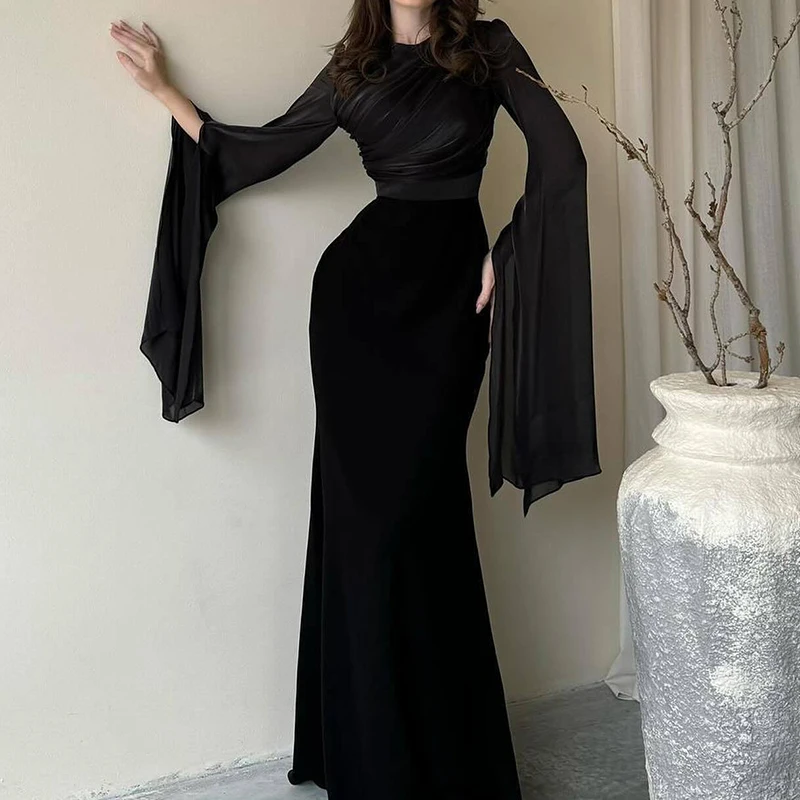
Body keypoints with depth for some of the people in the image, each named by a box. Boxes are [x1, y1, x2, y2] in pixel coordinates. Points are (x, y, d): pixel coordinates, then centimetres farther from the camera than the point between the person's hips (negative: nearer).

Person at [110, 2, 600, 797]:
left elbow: (558, 154, -3)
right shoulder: (351, 68, 11)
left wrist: (507, 252, -6)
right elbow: (257, 151, 13)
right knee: (363, 503, 0)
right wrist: (165, 91, 16)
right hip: (360, 289, 2)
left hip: (449, 290, -1)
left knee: (419, 506, -3)